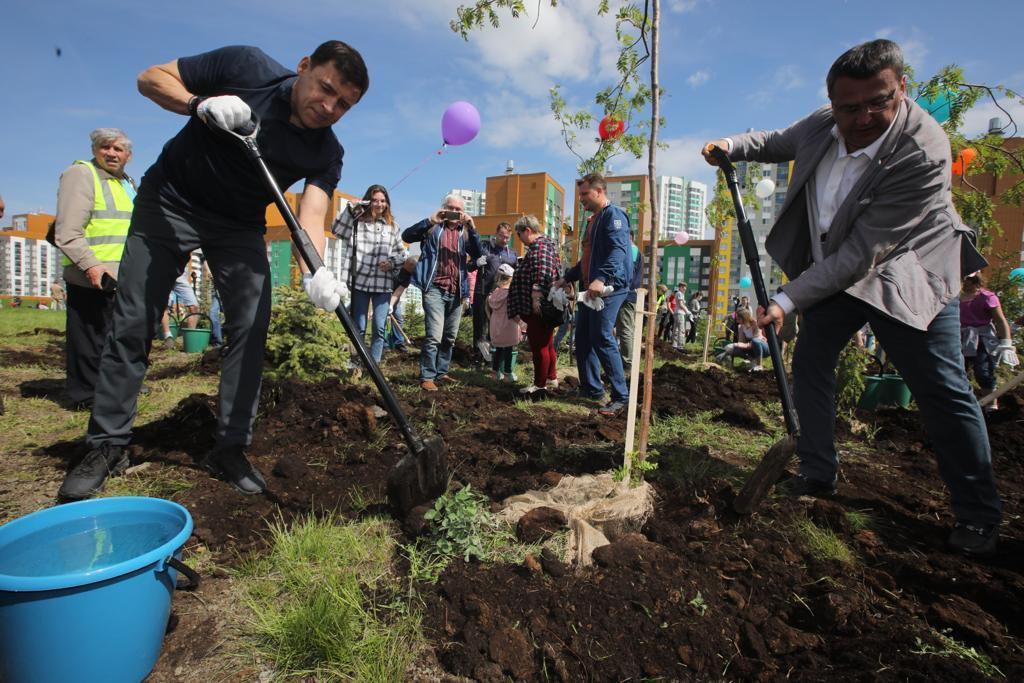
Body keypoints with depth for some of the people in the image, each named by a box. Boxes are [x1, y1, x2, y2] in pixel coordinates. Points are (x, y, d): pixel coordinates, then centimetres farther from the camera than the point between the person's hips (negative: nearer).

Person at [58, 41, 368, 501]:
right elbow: (151, 78, -9)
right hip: (170, 199, -1)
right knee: (132, 322, -2)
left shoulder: (326, 153, -14)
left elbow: (311, 215, -29)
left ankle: (230, 448, 1)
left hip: (239, 225, 2)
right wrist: (201, 104, -31)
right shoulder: (246, 67, -17)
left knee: (251, 326, -11)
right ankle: (107, 445, 11)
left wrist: (316, 272, -50)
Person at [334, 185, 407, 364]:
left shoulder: (392, 226, 13)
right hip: (360, 282, -2)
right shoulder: (357, 222, 4)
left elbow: (402, 253, 17)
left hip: (383, 284, 2)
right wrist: (351, 209, -19)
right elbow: (337, 230, -13)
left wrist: (392, 263, -3)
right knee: (358, 329, 3)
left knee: (380, 329, 1)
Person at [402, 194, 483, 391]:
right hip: (435, 289, -4)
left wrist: (472, 229, -14)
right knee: (434, 336, -14)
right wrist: (430, 220, -17)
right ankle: (427, 376, -6)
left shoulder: (465, 233, 13)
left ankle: (441, 372, 26)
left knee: (450, 337, 13)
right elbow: (407, 236, -8)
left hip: (456, 292, 5)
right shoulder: (433, 228, 5)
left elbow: (479, 256, -2)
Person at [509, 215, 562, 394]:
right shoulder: (544, 243, 20)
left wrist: (536, 297, -28)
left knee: (538, 344, -4)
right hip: (541, 306, 11)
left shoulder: (540, 246, -13)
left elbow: (542, 273, -26)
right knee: (546, 343, 17)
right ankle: (551, 378, 26)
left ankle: (540, 384, 3)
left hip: (538, 306, -11)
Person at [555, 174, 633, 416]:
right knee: (583, 340, 10)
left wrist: (602, 278, -39)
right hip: (589, 289, 10)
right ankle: (591, 389, 21)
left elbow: (618, 251, -25)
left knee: (602, 339, -13)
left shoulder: (614, 215, -9)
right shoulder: (593, 220, 22)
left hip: (608, 288, -10)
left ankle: (621, 397, -6)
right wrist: (567, 278, 30)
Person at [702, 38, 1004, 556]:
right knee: (808, 363, 5)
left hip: (904, 277, -6)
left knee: (942, 391, -3)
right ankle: (818, 474, 19)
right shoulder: (823, 125, -9)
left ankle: (977, 514, 13)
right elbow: (779, 143, 17)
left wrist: (789, 300, -29)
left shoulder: (923, 154, -29)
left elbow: (862, 252, -30)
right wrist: (732, 146, -1)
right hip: (833, 271, 6)